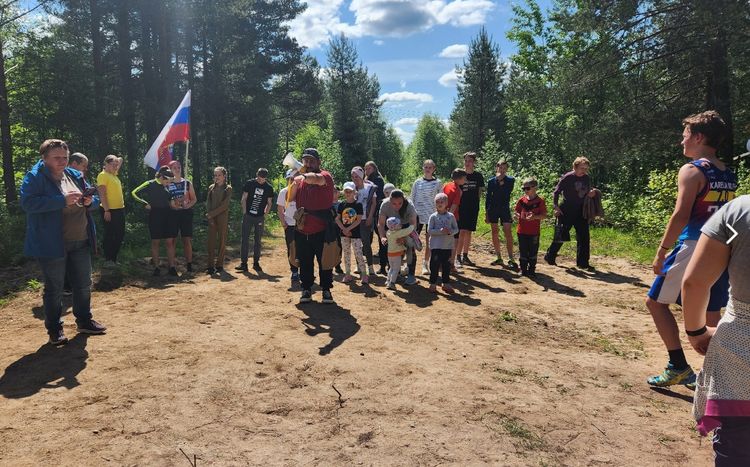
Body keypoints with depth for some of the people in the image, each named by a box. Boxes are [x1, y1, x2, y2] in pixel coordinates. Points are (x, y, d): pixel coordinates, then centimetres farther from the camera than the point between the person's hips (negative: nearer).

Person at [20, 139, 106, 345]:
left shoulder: (75, 176, 11)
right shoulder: (34, 177, -8)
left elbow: (95, 199, 18)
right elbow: (28, 203, -23)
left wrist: (90, 201, -7)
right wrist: (63, 200, -29)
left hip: (80, 242, 6)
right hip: (52, 244, -6)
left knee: (83, 285, 15)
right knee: (54, 289, 5)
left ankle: (84, 321, 31)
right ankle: (54, 330, 18)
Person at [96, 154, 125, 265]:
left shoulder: (114, 174, 14)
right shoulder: (103, 175, -10)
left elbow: (120, 161, 31)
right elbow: (102, 194, -17)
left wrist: (117, 160, 11)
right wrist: (107, 210, -21)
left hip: (120, 209, 9)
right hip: (110, 210, -9)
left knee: (120, 235, 12)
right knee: (109, 235, -2)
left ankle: (114, 258, 21)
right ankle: (108, 260, 6)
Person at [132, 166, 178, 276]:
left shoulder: (167, 186, 11)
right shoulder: (150, 184, -4)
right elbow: (134, 193, -5)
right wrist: (145, 203, -11)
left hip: (168, 214, 4)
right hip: (155, 215, -4)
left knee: (169, 241, 1)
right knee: (155, 242, 3)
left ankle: (172, 267, 2)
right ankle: (156, 267, 9)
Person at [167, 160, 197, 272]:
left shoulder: (187, 183, 9)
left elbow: (194, 199, 11)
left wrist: (188, 205, -7)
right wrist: (171, 204, -13)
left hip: (186, 213, 1)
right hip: (173, 213, -1)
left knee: (187, 239, -2)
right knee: (172, 239, 0)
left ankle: (189, 264, 1)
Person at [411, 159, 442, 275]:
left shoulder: (437, 183, 2)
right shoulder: (417, 182, 4)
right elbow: (412, 199, 9)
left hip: (431, 215, 0)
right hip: (418, 215, 0)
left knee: (429, 241, 5)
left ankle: (425, 264, 18)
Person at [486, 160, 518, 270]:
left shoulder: (510, 180, 2)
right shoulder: (491, 181, 5)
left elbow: (507, 193, -13)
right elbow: (488, 197, 7)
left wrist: (501, 182, -14)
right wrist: (486, 213, 4)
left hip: (505, 209, -2)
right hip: (493, 209, 2)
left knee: (508, 233, -11)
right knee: (495, 234, 6)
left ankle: (511, 260, -12)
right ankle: (499, 258, 16)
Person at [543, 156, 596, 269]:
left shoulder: (587, 179, 6)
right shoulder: (567, 177, -10)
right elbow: (556, 192, -6)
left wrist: (591, 193, -5)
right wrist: (556, 207, -14)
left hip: (581, 211, 5)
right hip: (566, 212, -5)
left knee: (584, 237, 4)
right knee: (561, 235, -2)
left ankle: (583, 262, 13)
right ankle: (550, 257, 18)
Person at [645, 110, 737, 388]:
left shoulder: (692, 170, -10)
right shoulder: (728, 175, 14)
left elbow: (681, 216, -18)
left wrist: (661, 252, -14)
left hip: (694, 248, -8)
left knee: (656, 302, 5)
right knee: (710, 314, 15)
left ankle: (679, 367, 3)